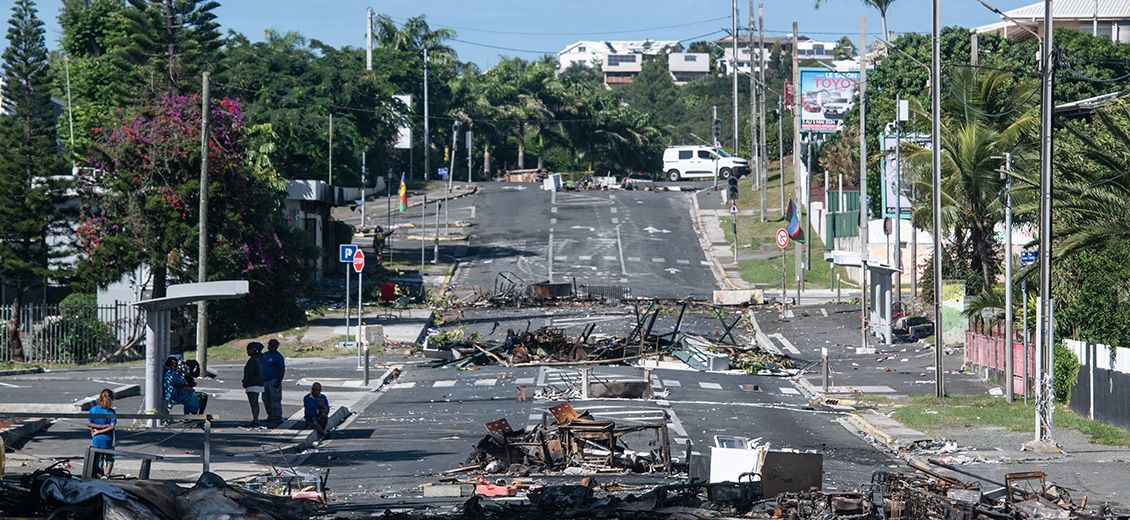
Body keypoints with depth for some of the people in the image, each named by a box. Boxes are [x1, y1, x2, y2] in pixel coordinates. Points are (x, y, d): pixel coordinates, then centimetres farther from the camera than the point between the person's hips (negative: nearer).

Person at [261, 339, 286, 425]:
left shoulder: (278, 356, -9)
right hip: (265, 381, 8)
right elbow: (261, 367, 22)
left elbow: (282, 370, -12)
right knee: (266, 400, 12)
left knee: (275, 400, -9)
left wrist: (279, 381, -19)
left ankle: (278, 418, -7)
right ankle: (271, 417, 21)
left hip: (274, 381, -8)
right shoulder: (265, 355, 15)